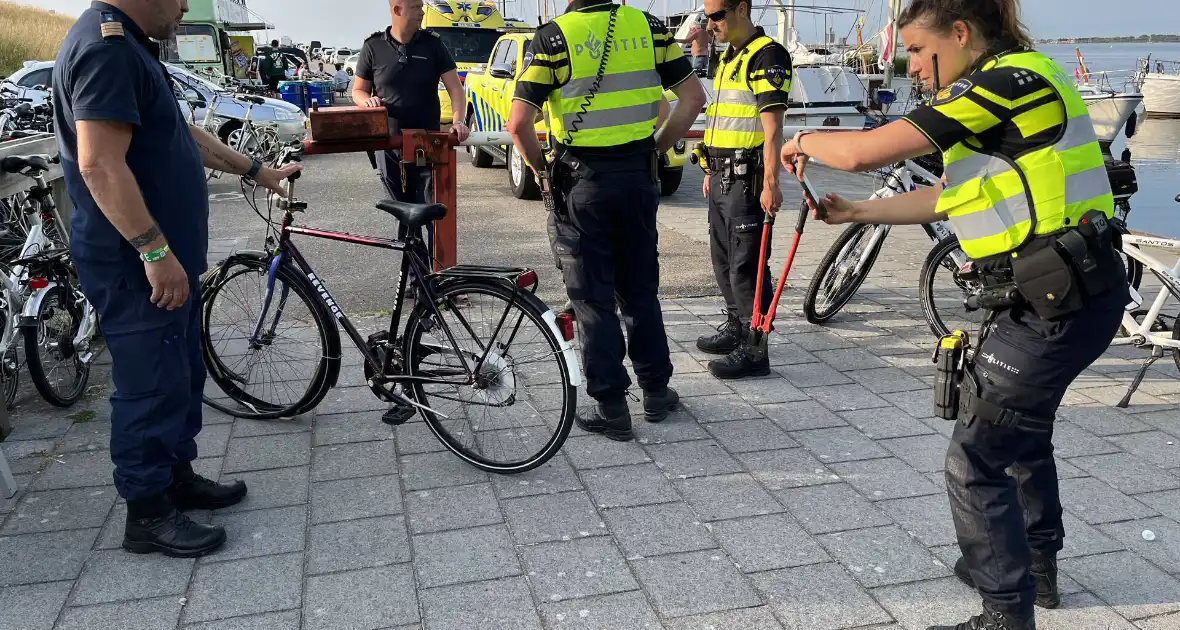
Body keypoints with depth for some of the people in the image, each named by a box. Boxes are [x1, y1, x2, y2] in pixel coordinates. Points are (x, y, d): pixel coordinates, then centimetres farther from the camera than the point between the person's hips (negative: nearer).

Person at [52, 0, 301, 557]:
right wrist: (155, 251, -27)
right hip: (137, 266, -10)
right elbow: (100, 165, -28)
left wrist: (257, 171, 27)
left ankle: (178, 477, 35)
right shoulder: (105, 46, -21)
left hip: (167, 258, 10)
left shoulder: (129, 47, 14)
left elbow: (180, 134, 23)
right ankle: (148, 515, 15)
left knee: (182, 377, 19)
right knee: (151, 387, 1)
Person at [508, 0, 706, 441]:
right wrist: (657, 149, 10)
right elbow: (693, 97, 3)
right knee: (640, 290, 17)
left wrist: (542, 170, 1)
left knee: (593, 299, 6)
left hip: (582, 180, -4)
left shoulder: (553, 37, -9)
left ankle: (611, 408, 12)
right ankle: (656, 391, 26)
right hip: (639, 176, 4)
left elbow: (519, 124, -15)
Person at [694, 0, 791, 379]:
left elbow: (773, 126, -18)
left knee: (747, 266, -8)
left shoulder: (767, 56, -12)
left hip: (746, 178, -10)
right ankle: (735, 327, 30)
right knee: (723, 260, 17)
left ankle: (755, 351, -1)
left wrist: (771, 183, -23)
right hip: (722, 176, 10)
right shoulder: (728, 58, 18)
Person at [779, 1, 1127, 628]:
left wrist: (805, 140, 0)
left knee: (975, 460, -3)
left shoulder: (1004, 82, -16)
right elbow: (951, 197, 19)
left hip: (1055, 300, -11)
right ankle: (1036, 566, 46)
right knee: (1021, 428, 27)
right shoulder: (1014, 87, 15)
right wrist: (857, 212, 16)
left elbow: (863, 152, -20)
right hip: (1071, 292, 11)